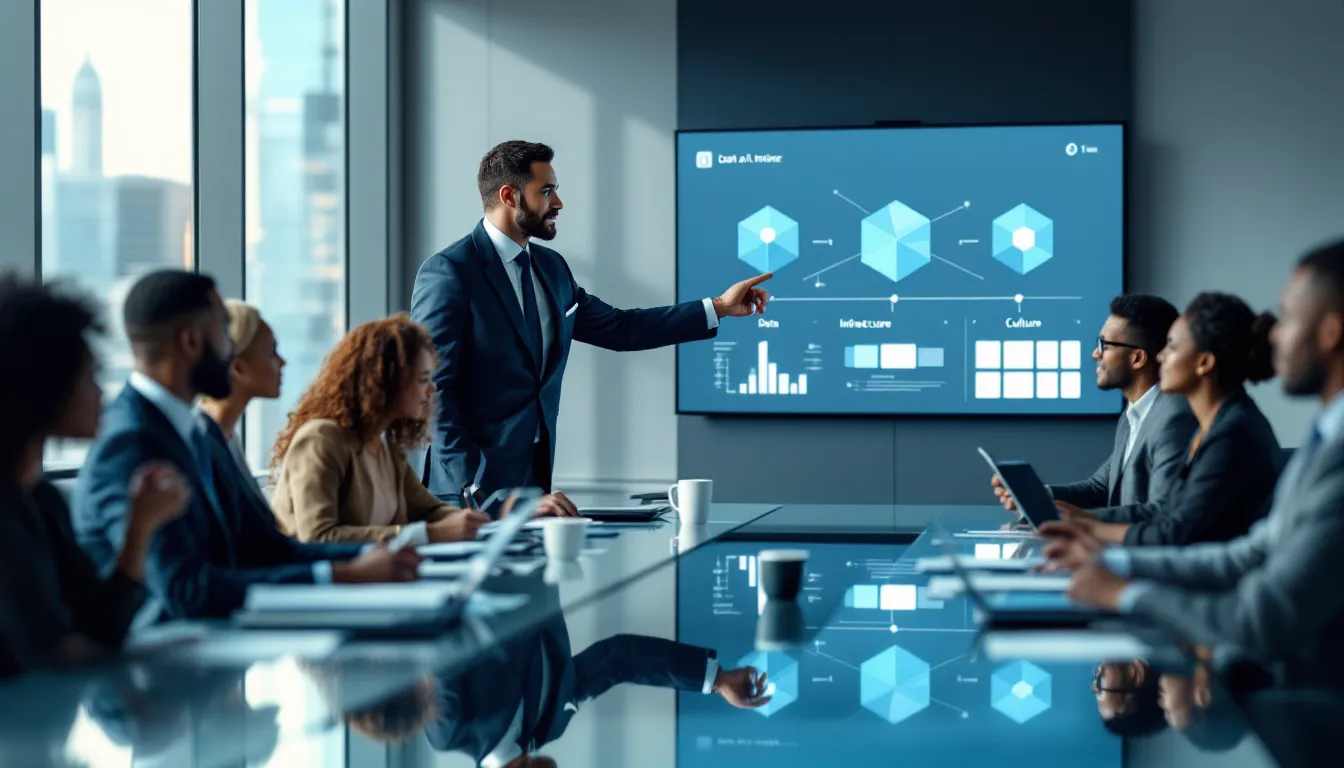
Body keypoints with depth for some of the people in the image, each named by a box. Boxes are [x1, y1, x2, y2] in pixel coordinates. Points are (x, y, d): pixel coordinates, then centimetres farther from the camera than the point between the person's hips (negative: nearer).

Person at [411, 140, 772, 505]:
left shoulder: (550, 267, 12)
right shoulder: (447, 272, -11)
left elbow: (618, 328, 20)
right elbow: (432, 388, -14)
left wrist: (720, 307, 17)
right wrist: (469, 481, -18)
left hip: (533, 478, 7)